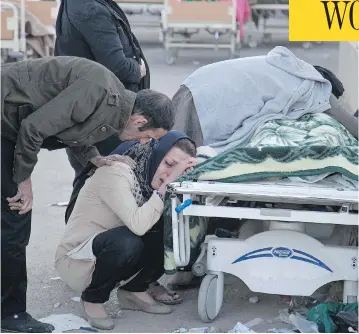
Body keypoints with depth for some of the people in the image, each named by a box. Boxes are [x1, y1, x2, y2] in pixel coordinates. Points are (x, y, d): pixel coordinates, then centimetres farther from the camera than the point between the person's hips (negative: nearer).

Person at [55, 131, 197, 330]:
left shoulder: (149, 176, -3)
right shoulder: (116, 172, -25)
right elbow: (138, 225, -39)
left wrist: (180, 175, -22)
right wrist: (165, 185, -32)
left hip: (110, 253, 7)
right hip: (76, 261, -7)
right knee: (127, 241, -36)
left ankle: (134, 290, 7)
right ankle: (93, 298, -8)